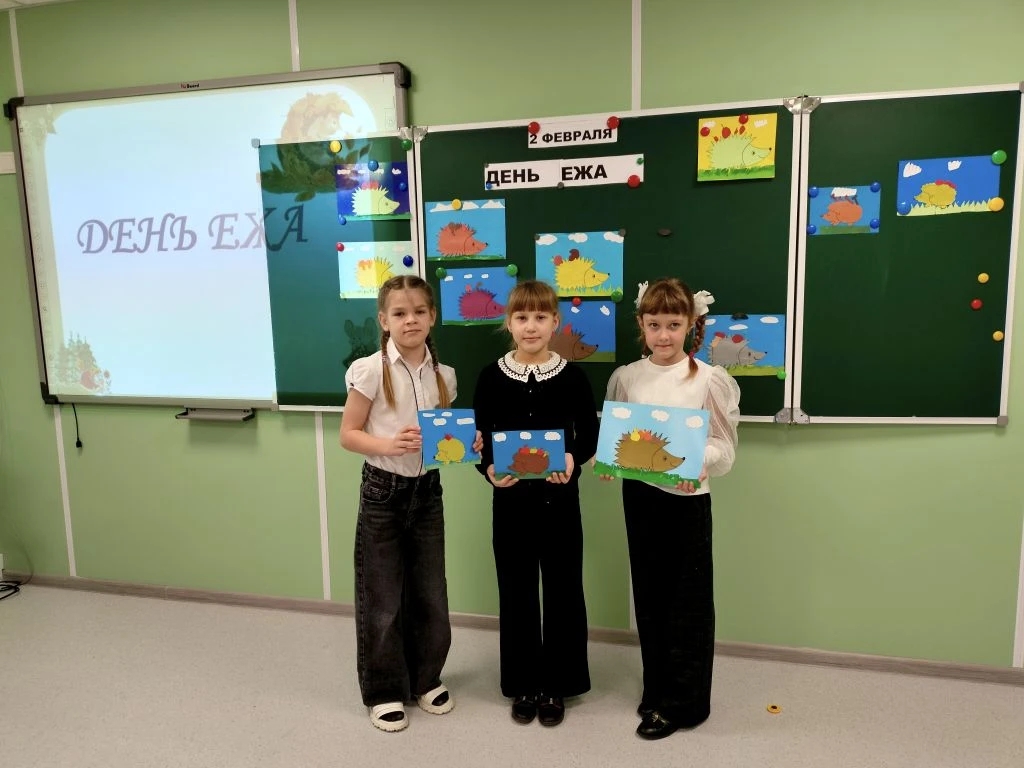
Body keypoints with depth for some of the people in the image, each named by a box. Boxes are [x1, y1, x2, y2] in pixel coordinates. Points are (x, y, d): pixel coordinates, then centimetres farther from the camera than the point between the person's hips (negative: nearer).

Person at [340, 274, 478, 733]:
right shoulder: (370, 371, -12)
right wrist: (387, 444, -26)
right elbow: (348, 435, -9)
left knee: (430, 593, 14)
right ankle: (384, 691, 27)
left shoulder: (443, 375, 1)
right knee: (382, 598, 8)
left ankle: (426, 679, 35)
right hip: (383, 491, -4)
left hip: (428, 490, 4)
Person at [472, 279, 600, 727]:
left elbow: (590, 436, 0)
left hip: (559, 498, 0)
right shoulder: (491, 377, -2)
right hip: (511, 499, 1)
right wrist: (489, 469, -19)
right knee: (516, 592, 11)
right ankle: (522, 684, 30)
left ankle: (556, 685, 28)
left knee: (562, 590, 9)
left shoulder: (572, 376, -4)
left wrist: (572, 460, -20)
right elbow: (480, 439, 0)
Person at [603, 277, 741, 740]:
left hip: (687, 499, -3)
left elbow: (724, 449, -8)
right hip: (639, 496, 3)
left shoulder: (708, 379, -8)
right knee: (649, 597, 15)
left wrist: (697, 461, -28)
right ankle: (657, 690, 34)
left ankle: (682, 702, 25)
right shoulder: (625, 377, 1)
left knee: (688, 602, 8)